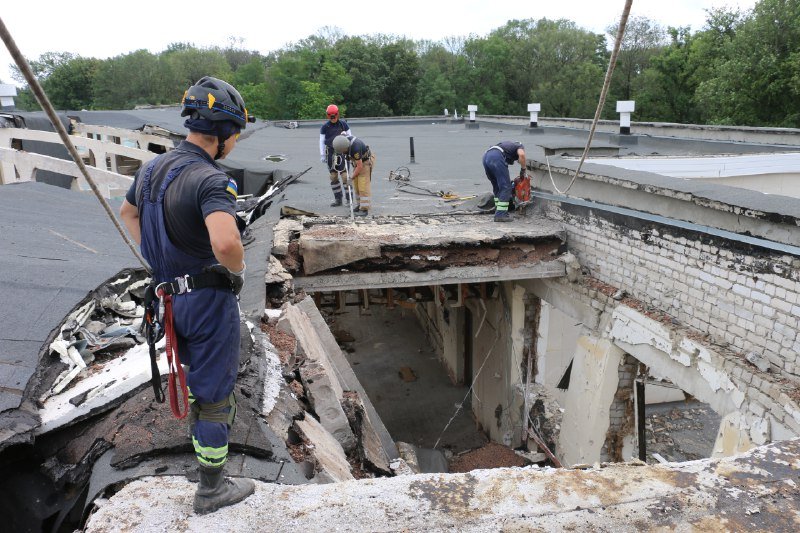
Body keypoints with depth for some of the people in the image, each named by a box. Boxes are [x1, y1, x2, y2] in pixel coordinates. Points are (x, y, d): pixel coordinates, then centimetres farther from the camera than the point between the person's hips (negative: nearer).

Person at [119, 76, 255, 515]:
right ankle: (211, 489, 23)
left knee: (195, 368, 31)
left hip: (170, 294, 8)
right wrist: (238, 269, -21)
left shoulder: (153, 168, 2)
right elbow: (225, 243, -44)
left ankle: (201, 426, 56)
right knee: (215, 392, 8)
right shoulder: (210, 180, -26)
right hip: (209, 299, -8)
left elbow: (128, 213, 21)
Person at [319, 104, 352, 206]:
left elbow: (350, 136, 9)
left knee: (345, 176, -9)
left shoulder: (343, 124, 2)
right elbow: (322, 141, 6)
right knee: (333, 177, 5)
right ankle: (338, 199, 14)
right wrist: (322, 155, 2)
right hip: (331, 153, 2)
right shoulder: (325, 127, 4)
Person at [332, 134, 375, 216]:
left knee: (363, 186, -13)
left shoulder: (355, 148, -37)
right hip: (358, 161, 8)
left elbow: (360, 166, -29)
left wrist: (352, 177, -16)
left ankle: (364, 209, -12)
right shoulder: (343, 139, -15)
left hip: (366, 161, -8)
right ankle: (360, 204, 21)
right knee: (356, 185, 10)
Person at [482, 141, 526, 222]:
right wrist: (523, 170, 8)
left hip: (486, 156, 7)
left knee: (497, 187, 19)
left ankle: (498, 212, 21)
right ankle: (500, 215, -5)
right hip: (496, 157, -7)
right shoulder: (520, 146, 23)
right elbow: (521, 155, -5)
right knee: (505, 188, -1)